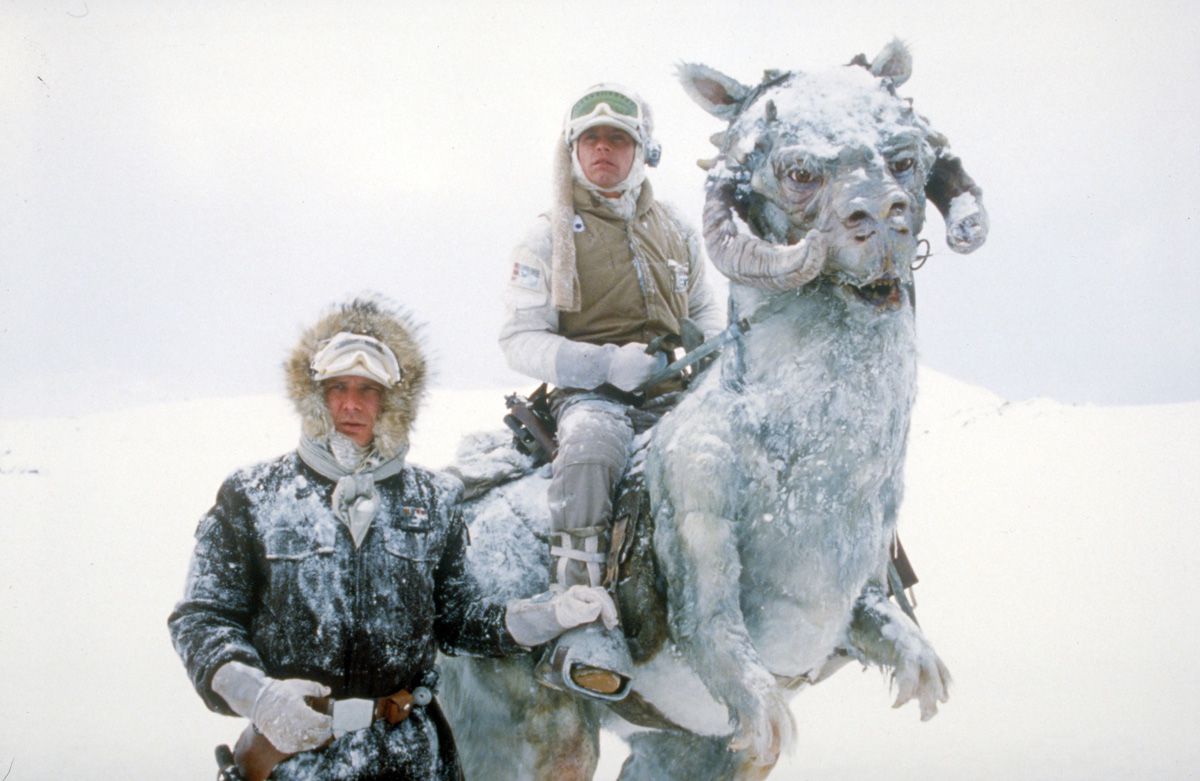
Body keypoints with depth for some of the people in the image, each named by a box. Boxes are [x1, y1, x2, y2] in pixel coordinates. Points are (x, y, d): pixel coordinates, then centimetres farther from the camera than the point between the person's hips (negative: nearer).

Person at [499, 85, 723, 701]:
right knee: (591, 443, -41)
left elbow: (703, 308, 32)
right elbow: (520, 340, 1)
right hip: (590, 392, -5)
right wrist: (606, 363, -15)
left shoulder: (677, 233, 21)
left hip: (675, 392, 5)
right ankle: (580, 628, -44)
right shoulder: (549, 237, 8)